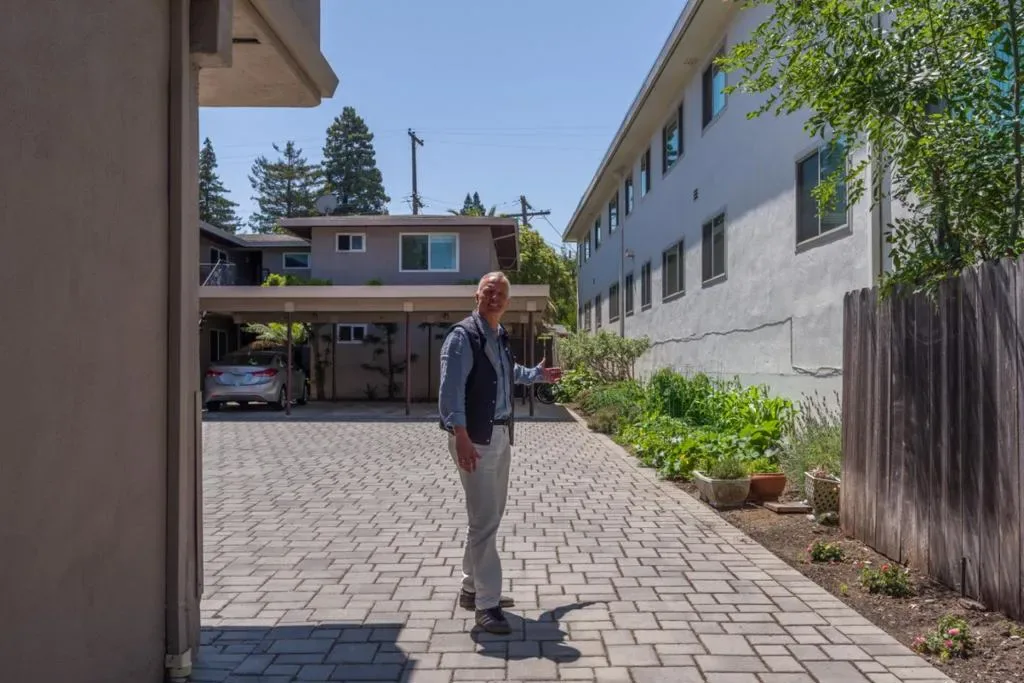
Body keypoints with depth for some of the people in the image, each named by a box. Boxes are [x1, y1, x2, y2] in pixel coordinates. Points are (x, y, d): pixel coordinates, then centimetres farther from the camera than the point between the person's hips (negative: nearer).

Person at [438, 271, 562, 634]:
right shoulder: (463, 336, -12)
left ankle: (472, 588, 30)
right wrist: (462, 437, -28)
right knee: (485, 520, -9)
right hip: (475, 438, -9)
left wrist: (539, 374, 48)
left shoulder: (501, 337, 14)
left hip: (501, 435, 9)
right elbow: (450, 390, -20)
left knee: (491, 516, 16)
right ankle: (486, 604, 1)